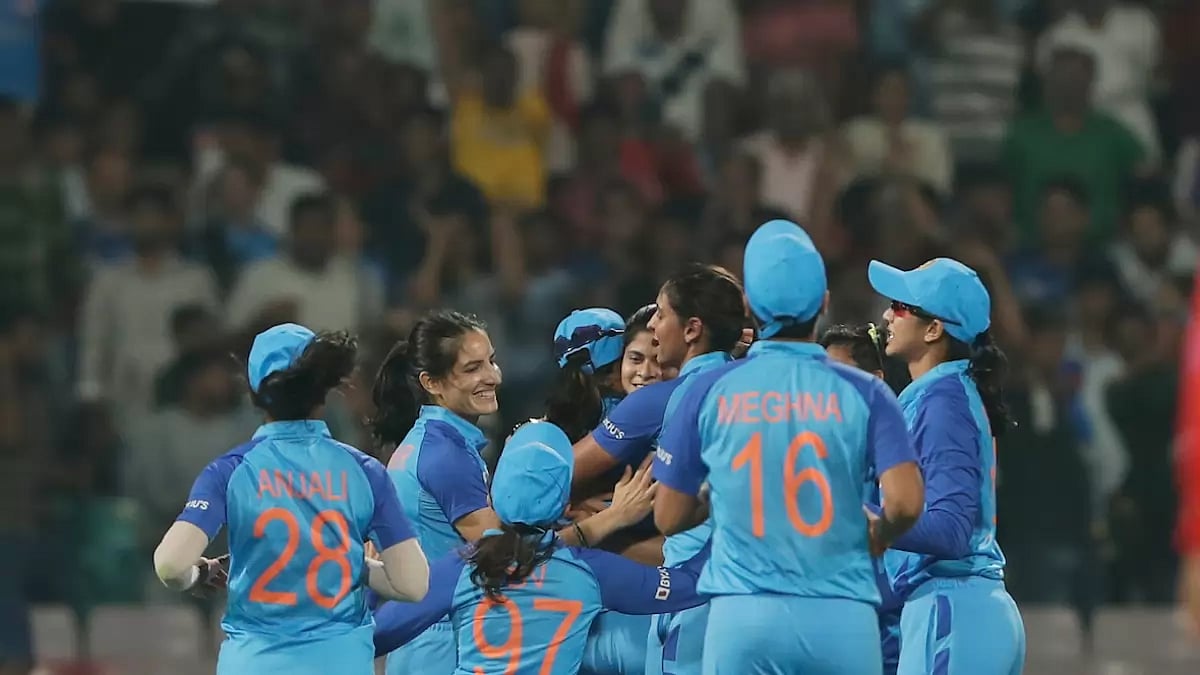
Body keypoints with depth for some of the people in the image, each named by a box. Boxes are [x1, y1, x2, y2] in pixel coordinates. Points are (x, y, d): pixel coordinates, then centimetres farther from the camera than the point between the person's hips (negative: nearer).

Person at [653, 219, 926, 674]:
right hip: (841, 618, 0)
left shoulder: (707, 393, 3)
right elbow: (906, 501, -10)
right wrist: (875, 538, 12)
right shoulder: (861, 393, 0)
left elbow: (669, 518, 8)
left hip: (742, 617, 0)